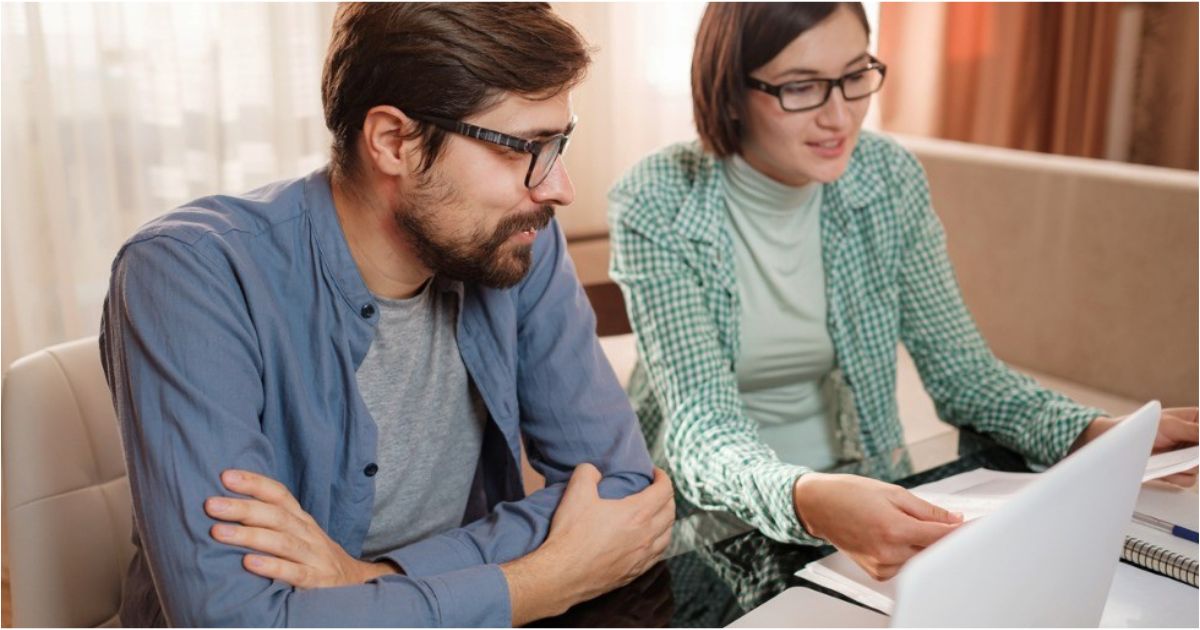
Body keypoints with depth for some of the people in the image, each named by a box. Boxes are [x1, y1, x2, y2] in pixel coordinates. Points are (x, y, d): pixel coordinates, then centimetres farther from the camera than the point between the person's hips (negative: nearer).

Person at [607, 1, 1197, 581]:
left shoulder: (889, 178, -5)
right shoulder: (655, 209, -17)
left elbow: (961, 368, 0)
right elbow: (701, 424, -23)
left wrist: (1098, 434, -17)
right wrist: (805, 500, -43)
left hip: (860, 484, 3)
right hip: (704, 508, -3)